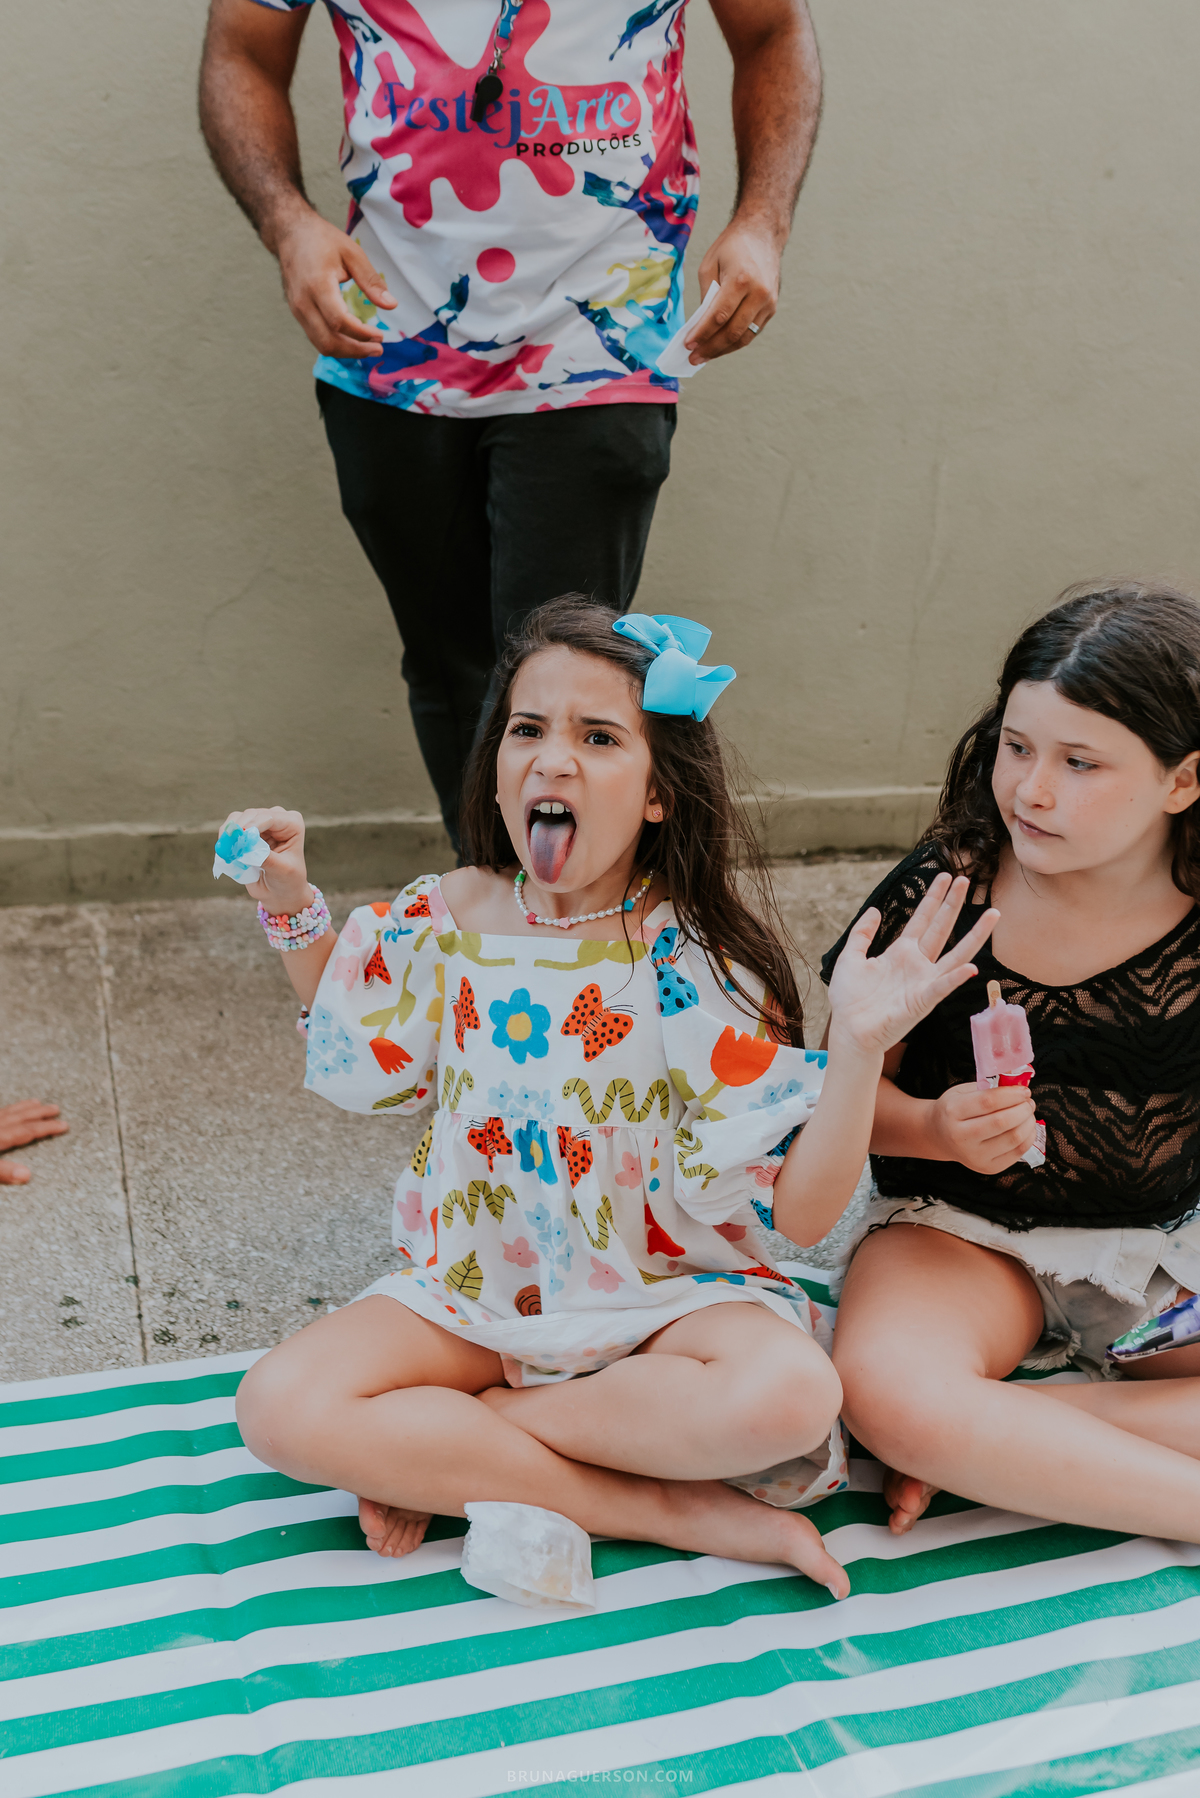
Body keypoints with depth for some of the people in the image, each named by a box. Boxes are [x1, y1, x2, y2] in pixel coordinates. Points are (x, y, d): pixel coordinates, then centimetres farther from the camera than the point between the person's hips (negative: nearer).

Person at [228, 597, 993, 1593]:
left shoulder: (703, 966, -14)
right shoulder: (451, 916, -4)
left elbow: (798, 1211, -16)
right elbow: (364, 1057, 19)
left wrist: (859, 1046, -29)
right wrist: (294, 902, 6)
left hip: (661, 1298, -2)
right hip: (474, 1289, 3)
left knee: (788, 1395, -34)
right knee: (279, 1405, -23)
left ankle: (437, 1451, -13)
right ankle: (678, 1514, -17)